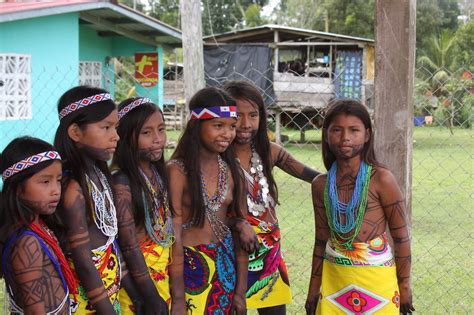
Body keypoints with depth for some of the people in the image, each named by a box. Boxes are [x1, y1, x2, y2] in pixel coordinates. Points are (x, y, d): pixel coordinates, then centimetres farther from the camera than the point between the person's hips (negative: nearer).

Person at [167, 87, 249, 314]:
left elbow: (239, 230, 5)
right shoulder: (178, 171, -14)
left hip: (227, 267, 5)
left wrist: (241, 290, 2)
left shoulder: (231, 170, 3)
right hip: (189, 268, -5)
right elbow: (174, 237, -15)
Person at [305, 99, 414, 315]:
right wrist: (314, 288, 11)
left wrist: (404, 286, -2)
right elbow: (321, 240, 9)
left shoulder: (381, 179, -11)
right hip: (333, 280, 3)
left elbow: (401, 236, -5)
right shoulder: (320, 185, 1)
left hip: (376, 280, -3)